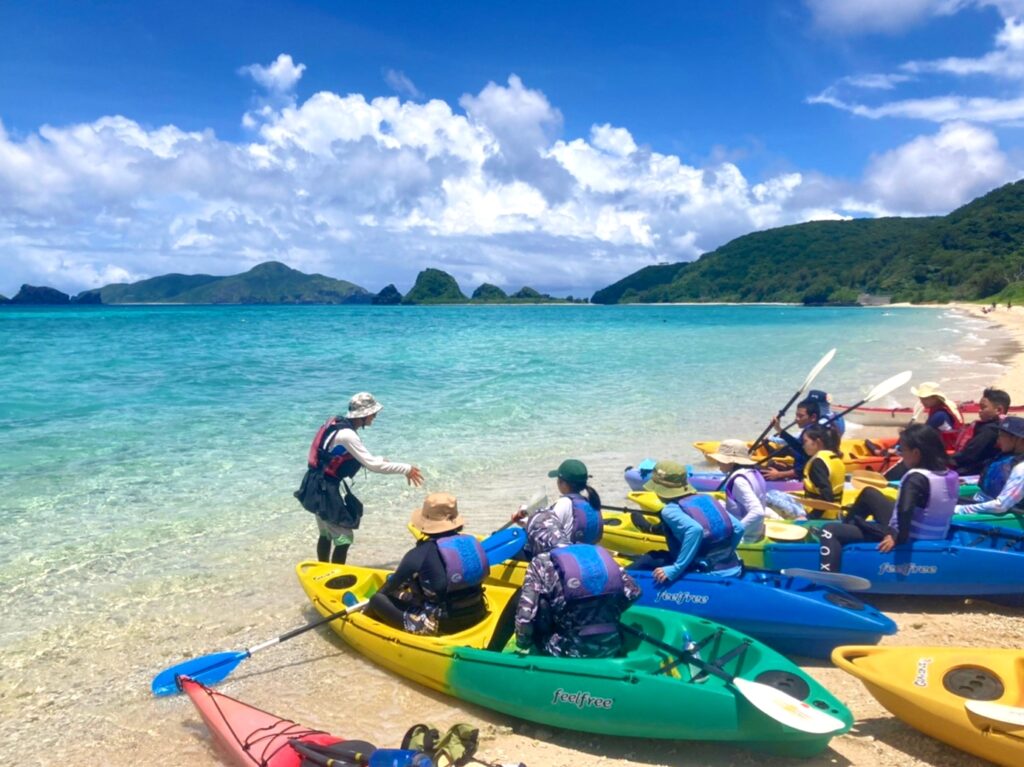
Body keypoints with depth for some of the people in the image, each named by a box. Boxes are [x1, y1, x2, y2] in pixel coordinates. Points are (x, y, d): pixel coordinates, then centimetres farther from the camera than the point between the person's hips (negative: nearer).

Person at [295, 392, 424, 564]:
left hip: (319, 487, 10)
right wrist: (406, 469, -18)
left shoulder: (339, 424, 5)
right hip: (326, 490, -10)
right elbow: (373, 465, -24)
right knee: (344, 537, -3)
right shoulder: (347, 435, -24)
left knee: (326, 534, 21)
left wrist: (381, 460, 13)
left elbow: (359, 459, 17)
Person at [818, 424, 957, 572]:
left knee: (830, 530, -6)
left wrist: (899, 538, -27)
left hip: (911, 538, -9)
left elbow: (905, 510, -41)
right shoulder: (950, 475, -3)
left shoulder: (916, 478, -26)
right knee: (868, 493, 27)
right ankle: (848, 525, 46)